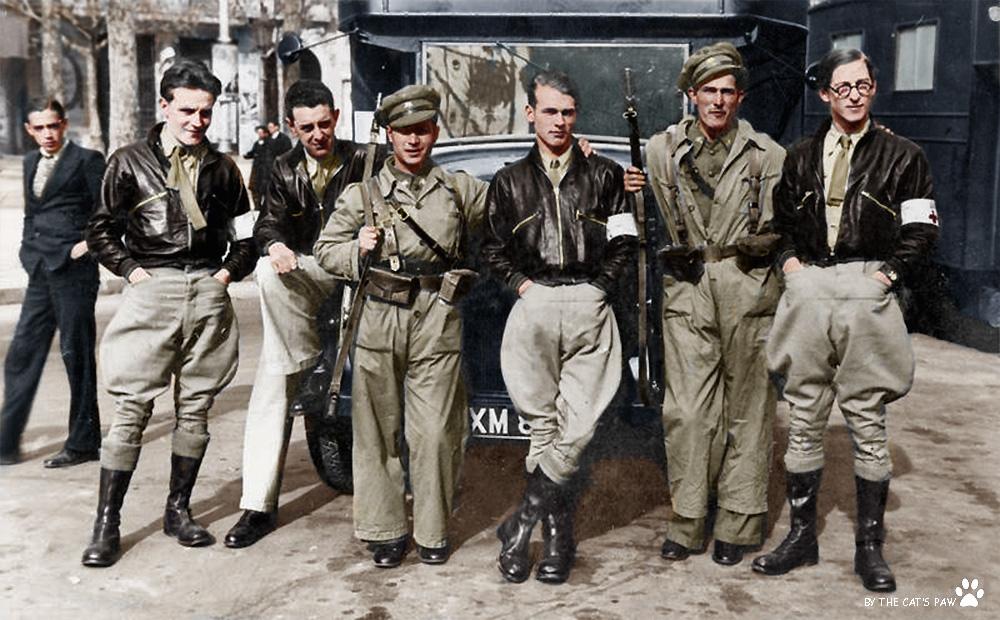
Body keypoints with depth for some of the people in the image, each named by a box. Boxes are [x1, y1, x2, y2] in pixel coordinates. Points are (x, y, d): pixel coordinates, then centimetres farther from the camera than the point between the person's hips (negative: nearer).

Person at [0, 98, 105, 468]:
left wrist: (88, 244, -13)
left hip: (74, 271, -7)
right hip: (41, 273, 7)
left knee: (77, 355, 0)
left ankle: (83, 444, 11)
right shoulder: (31, 163, 17)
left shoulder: (87, 160, -4)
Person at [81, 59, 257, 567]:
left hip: (208, 294, 3)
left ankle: (178, 509, 20)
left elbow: (244, 233, 19)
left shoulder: (221, 168, 12)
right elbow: (101, 230, 8)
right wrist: (131, 269, -3)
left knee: (195, 407, 7)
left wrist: (230, 270, 5)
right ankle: (106, 521, 3)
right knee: (130, 408, -5)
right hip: (152, 292, -3)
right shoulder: (130, 162, 4)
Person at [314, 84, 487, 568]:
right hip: (380, 322, 0)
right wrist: (358, 248, -7)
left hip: (439, 325, 0)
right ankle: (385, 530, 16)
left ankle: (433, 532, 14)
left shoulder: (461, 189, 13)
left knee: (435, 433, 0)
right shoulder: (363, 193, 11)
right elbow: (326, 251, 13)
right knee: (378, 431, 4)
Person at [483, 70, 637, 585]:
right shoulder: (509, 181, 14)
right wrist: (520, 283, 1)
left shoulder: (604, 174, 13)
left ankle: (523, 522, 4)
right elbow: (492, 247, 14)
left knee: (579, 423, -8)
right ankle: (556, 530, 11)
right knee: (542, 423, 0)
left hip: (590, 305, 0)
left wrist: (598, 286, 0)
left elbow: (624, 241, 10)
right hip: (534, 307, 1)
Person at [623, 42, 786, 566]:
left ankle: (737, 525, 16)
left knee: (746, 410, 5)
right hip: (687, 292, 0)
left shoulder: (767, 155, 7)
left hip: (748, 292, 0)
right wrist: (628, 191, -5)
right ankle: (687, 521, 12)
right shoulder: (661, 150, 9)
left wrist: (764, 242, -9)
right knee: (687, 410, -2)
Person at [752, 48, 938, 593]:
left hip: (867, 297, -3)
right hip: (808, 294, 3)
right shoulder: (800, 157, 14)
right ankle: (801, 534, 18)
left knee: (868, 425, 2)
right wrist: (790, 260, 4)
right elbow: (780, 219, 20)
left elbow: (920, 229, 2)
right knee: (803, 420, 7)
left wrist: (887, 275, -9)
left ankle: (869, 545, 14)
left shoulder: (900, 155, 4)